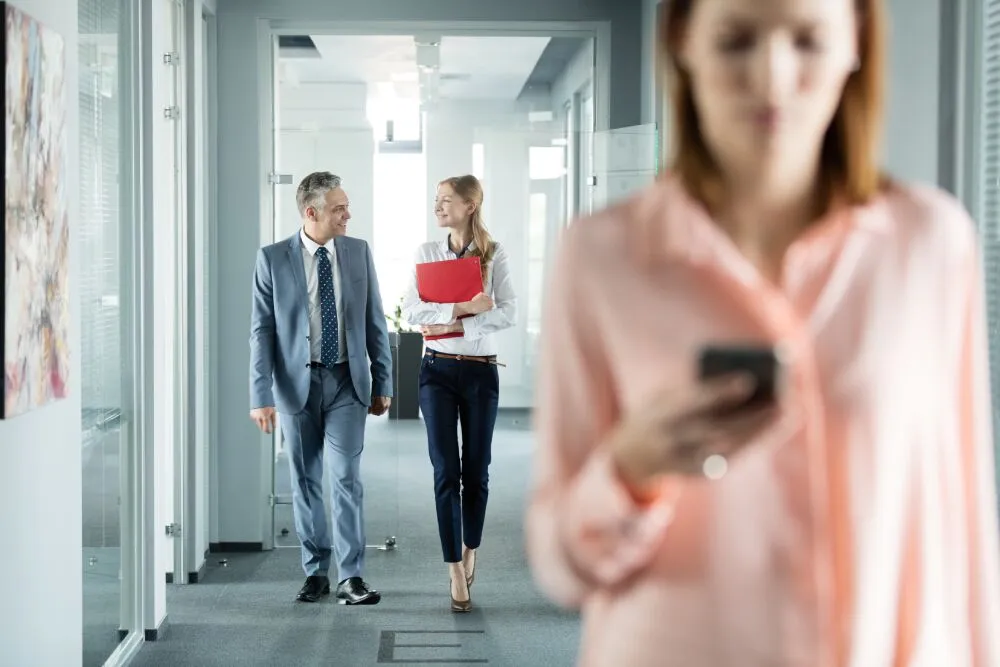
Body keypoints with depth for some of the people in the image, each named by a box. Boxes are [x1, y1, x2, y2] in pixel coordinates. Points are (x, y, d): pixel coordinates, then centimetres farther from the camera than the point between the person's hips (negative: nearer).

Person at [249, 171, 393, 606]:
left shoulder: (359, 252, 3)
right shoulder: (273, 259, -4)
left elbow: (375, 323, 7)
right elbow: (262, 331, -5)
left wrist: (383, 384, 6)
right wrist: (261, 396, -10)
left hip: (347, 382, 1)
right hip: (296, 383, 0)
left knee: (347, 478, -7)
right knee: (305, 482, 8)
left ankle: (351, 578, -3)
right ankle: (316, 572, 21)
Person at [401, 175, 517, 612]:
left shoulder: (494, 254, -1)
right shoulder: (426, 253, 4)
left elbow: (508, 314, -10)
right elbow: (411, 311, -7)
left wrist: (453, 324, -17)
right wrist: (464, 307, -18)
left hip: (481, 371, -1)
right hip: (438, 369, 1)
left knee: (476, 469, 8)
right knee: (446, 471, -4)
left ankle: (469, 550, 32)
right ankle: (456, 573, 0)